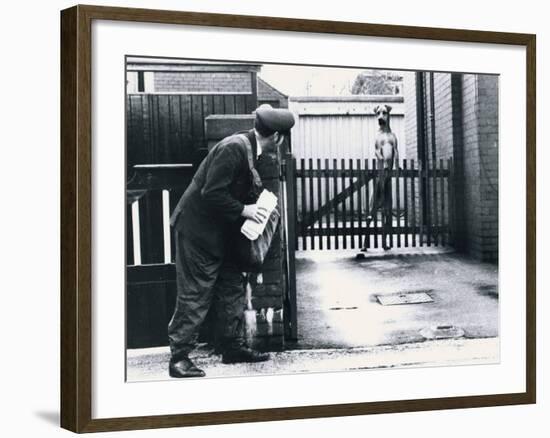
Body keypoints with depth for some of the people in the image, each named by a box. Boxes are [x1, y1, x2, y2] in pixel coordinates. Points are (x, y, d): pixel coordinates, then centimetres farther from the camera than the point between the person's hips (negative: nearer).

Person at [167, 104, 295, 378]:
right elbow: (212, 194, -26)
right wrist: (243, 210, -19)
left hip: (220, 233, 10)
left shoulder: (246, 148, 6)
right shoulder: (234, 148, -23)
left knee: (233, 289, 14)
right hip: (199, 230, -10)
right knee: (194, 295, -5)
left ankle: (233, 347, 24)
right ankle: (179, 356, 2)